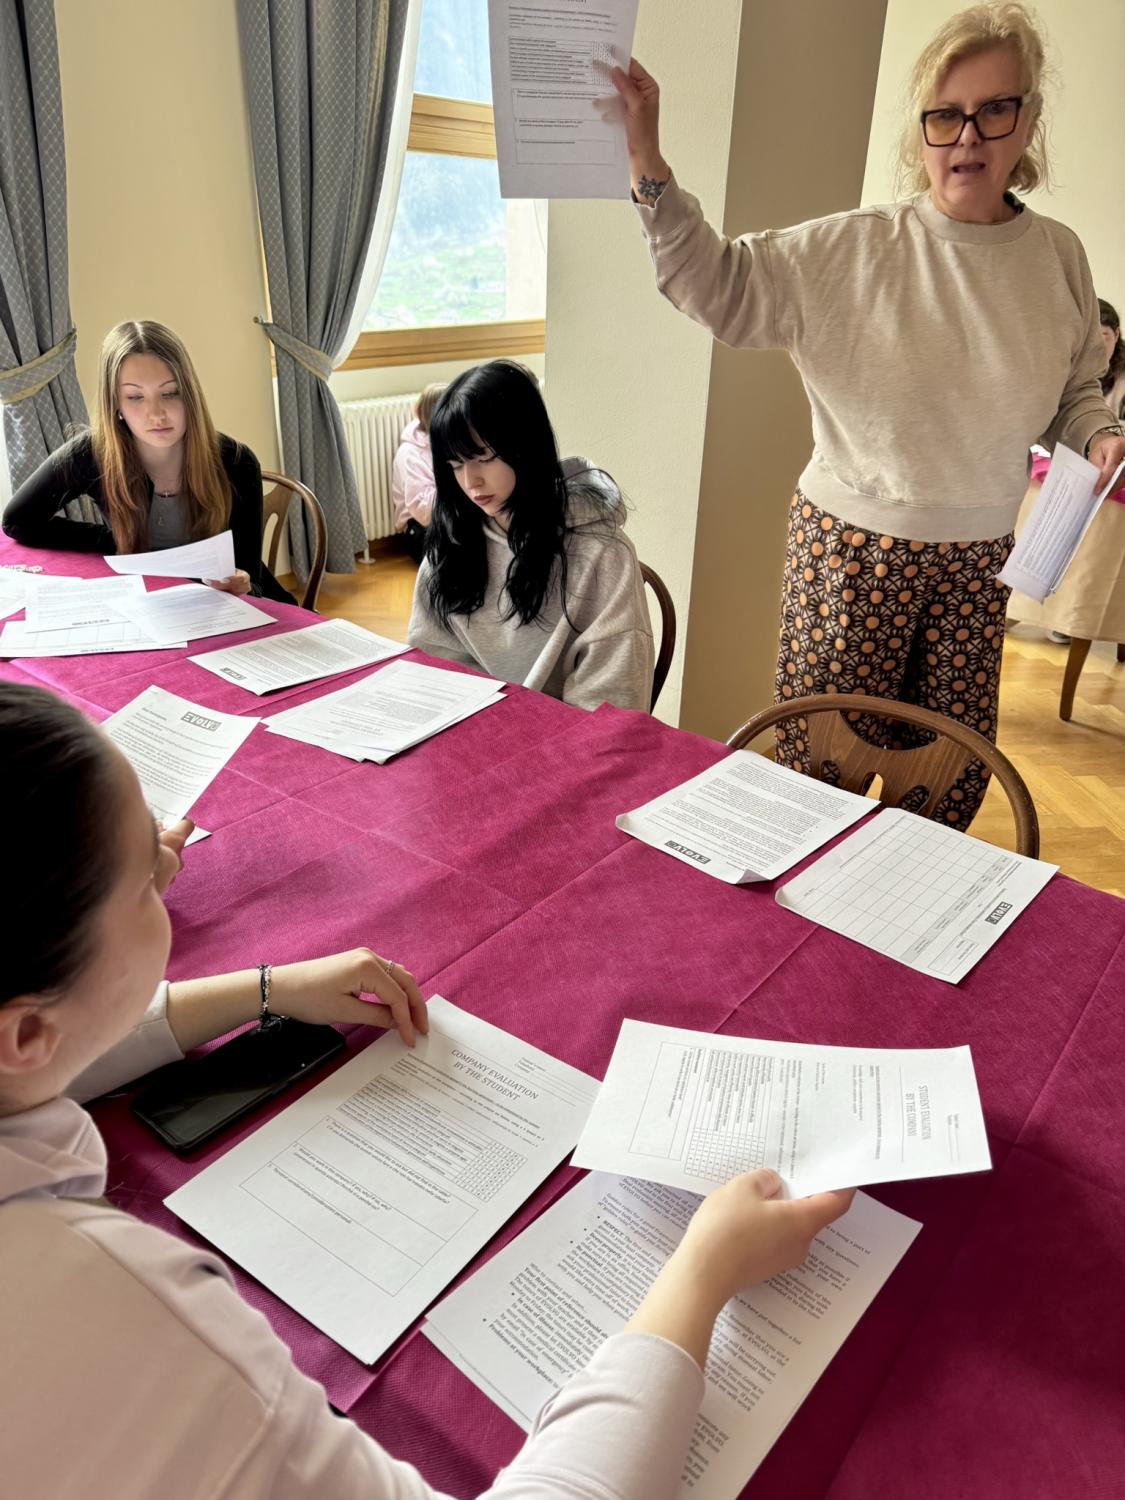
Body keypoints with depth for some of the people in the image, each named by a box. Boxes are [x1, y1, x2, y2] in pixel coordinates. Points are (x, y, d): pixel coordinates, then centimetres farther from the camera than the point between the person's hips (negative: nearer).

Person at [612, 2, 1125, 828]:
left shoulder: (1058, 255, 4)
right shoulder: (853, 249, -7)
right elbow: (720, 286, -12)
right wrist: (647, 161, -22)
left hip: (978, 556, 4)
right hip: (854, 544, -3)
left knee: (957, 770, 13)